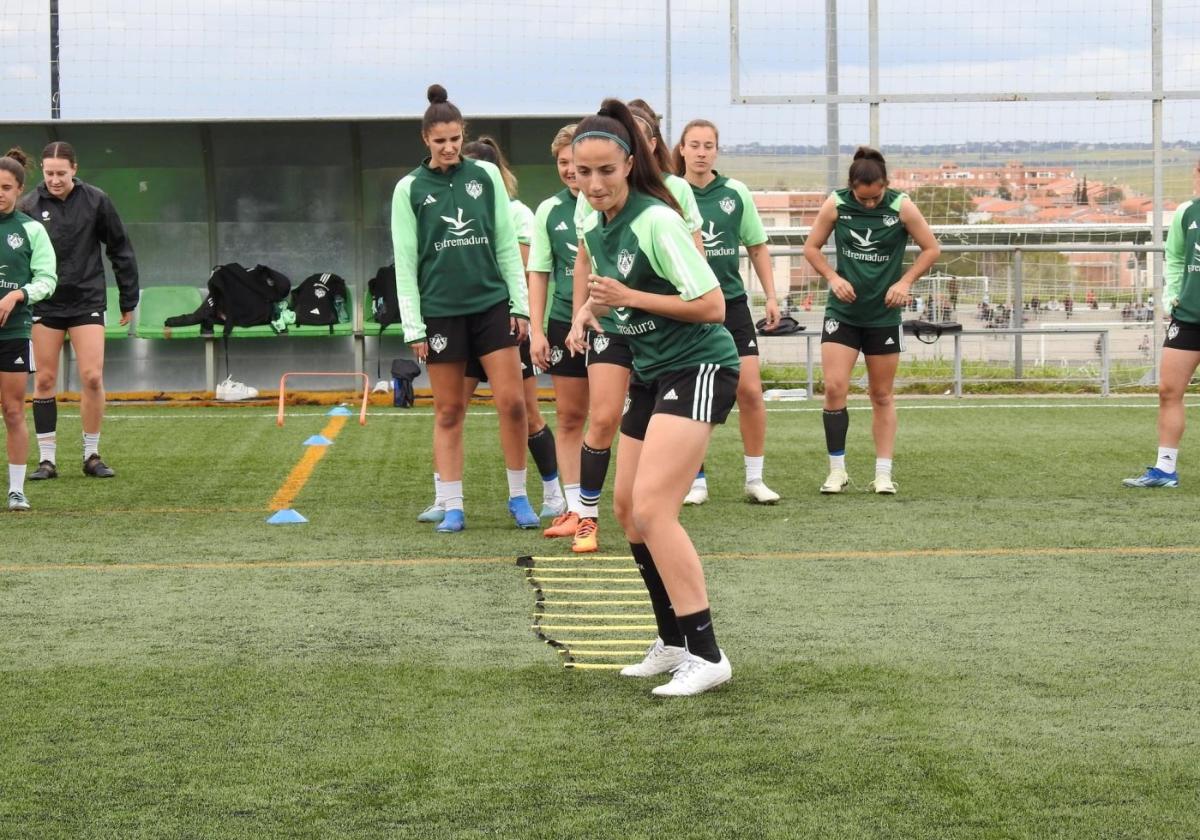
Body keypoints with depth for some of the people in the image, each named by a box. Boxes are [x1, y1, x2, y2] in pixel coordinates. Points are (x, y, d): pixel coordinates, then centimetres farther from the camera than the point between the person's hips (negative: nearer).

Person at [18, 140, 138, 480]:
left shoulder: (96, 201, -3)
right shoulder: (29, 205, -4)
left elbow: (121, 251, 5)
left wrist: (128, 299, 7)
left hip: (88, 301, 0)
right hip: (44, 304, 1)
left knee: (92, 377, -6)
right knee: (44, 380, 2)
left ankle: (92, 455, 9)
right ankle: (47, 459, 11)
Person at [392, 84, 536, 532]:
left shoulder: (486, 175, 4)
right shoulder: (410, 189, 0)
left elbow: (507, 244, 8)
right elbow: (405, 262, 1)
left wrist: (520, 303, 3)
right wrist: (413, 326, -4)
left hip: (491, 303, 1)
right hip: (440, 311, -1)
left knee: (512, 401, -4)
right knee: (449, 412, 4)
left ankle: (518, 496, 11)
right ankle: (452, 507, 10)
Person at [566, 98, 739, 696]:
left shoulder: (654, 221, -19)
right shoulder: (595, 226, 6)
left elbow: (712, 306, -21)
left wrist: (628, 297, -23)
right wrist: (587, 312, 8)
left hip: (699, 367, -9)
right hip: (651, 372, 9)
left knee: (652, 508, -19)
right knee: (627, 508, 10)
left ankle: (706, 654, -16)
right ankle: (673, 644, 23)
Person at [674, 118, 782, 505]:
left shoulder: (736, 193, 2)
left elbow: (757, 246, 11)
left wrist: (771, 296, 7)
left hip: (731, 302, 2)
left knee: (749, 390, -4)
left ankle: (755, 478, 6)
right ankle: (697, 481, 14)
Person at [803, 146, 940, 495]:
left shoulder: (902, 207, -9)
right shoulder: (836, 205, -7)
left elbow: (931, 248, 1)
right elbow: (811, 247, 5)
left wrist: (905, 282, -11)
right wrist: (833, 277, -11)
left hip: (884, 315, 0)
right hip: (843, 311, 0)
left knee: (882, 397, 7)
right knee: (834, 388, -10)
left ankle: (883, 474, 14)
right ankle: (837, 470, 2)